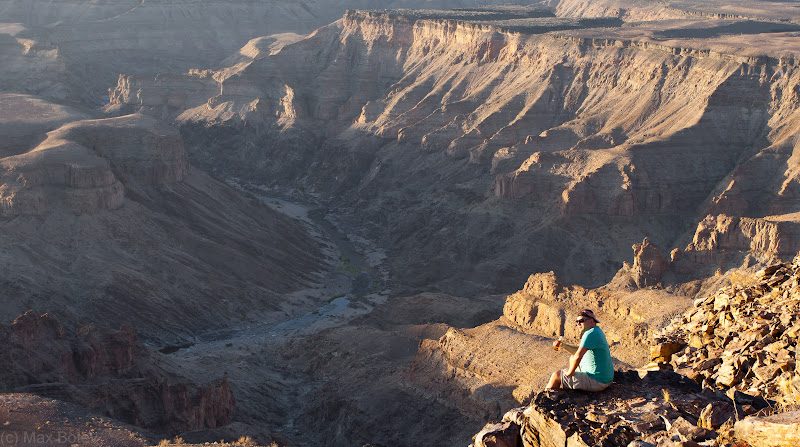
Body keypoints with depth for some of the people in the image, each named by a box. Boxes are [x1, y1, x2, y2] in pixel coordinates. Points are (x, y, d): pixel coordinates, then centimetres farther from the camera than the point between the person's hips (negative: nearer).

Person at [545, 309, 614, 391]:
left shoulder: (590, 334, -21)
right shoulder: (597, 331, 11)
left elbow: (578, 357, -29)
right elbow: (578, 350, 20)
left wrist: (570, 372, -14)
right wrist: (563, 345, 6)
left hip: (596, 382, -10)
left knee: (556, 375, -2)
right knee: (572, 357, 28)